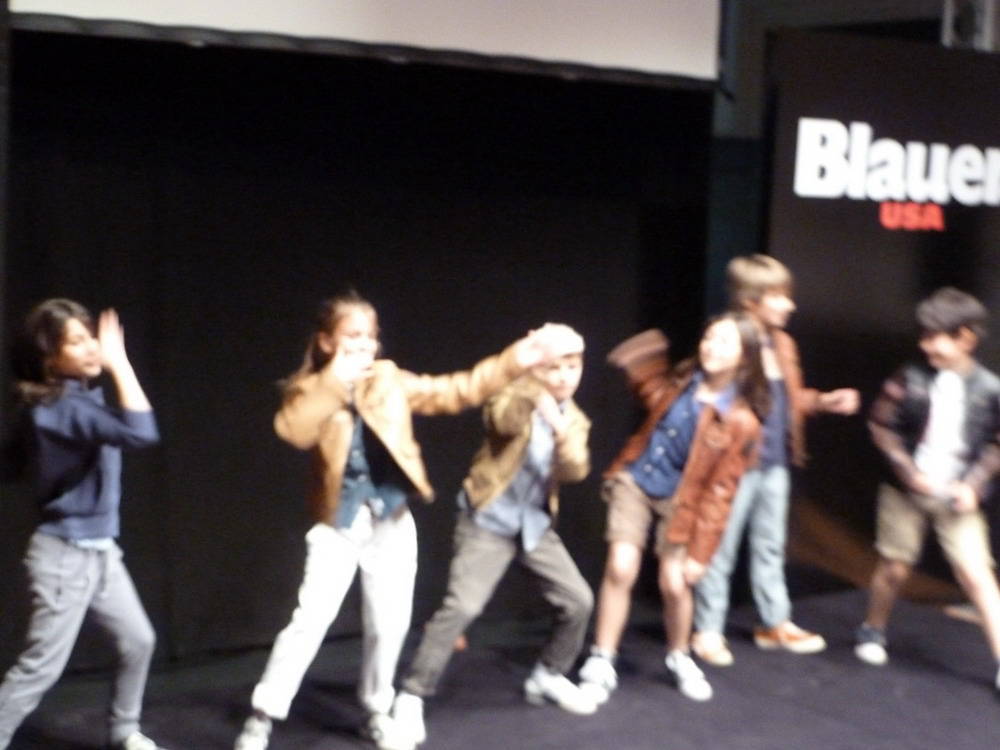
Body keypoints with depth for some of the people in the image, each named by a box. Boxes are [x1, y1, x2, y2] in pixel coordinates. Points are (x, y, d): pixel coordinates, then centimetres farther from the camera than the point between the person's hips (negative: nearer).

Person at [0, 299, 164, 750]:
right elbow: (140, 433, -38)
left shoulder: (80, 398, 4)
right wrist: (119, 363, -30)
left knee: (137, 641, 20)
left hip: (99, 550, 10)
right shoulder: (60, 408, -25)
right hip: (65, 555, -10)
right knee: (40, 667, -5)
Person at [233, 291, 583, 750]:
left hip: (391, 522, 3)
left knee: (389, 624, 8)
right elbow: (292, 431, -25)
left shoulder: (391, 380, 4)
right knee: (311, 621, -9)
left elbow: (455, 391, 1)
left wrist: (515, 361, -7)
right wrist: (334, 382, -25)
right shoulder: (308, 391, -3)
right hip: (338, 524, -3)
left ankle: (377, 711, 30)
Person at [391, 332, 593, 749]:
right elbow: (504, 420, -36)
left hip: (536, 524, 6)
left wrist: (562, 431, -30)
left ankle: (548, 677, 29)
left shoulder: (575, 421, 6)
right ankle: (412, 698, -11)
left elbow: (576, 471, -10)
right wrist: (533, 382, -55)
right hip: (488, 521, -6)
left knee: (579, 600, 6)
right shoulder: (515, 398, -11)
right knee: (461, 606, -19)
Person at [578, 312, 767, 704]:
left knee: (674, 584, -7)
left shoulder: (740, 420, -18)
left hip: (677, 499, -2)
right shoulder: (684, 379, -5)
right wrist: (643, 355, 2)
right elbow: (653, 395, 21)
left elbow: (719, 491, -15)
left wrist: (700, 552, -15)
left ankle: (679, 659, 23)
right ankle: (601, 663, 1)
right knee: (620, 569, -10)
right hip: (634, 481, 3)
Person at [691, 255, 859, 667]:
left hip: (774, 463, 8)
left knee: (770, 547, 19)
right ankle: (708, 631, 12)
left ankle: (776, 623, 31)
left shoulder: (783, 345, 10)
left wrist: (824, 401, 7)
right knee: (720, 550, 2)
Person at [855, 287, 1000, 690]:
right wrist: (908, 471, -11)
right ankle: (872, 631, 36)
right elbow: (882, 425, -3)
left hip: (958, 496, 0)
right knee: (894, 566, 12)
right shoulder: (910, 378, -10)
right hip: (907, 489, 1)